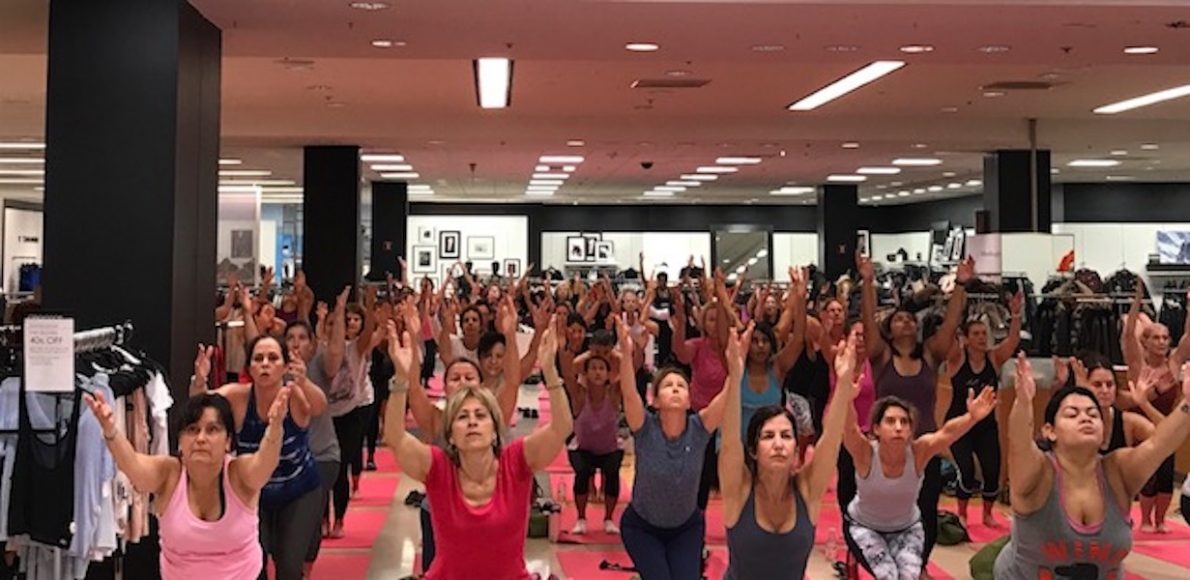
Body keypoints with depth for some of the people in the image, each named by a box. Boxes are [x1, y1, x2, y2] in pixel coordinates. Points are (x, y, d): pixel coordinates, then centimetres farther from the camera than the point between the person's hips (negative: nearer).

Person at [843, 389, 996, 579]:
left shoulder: (918, 452, -27)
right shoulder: (866, 453, -30)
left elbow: (947, 433, -46)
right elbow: (849, 428, -51)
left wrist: (972, 417, -67)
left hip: (907, 527, 2)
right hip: (863, 526, -2)